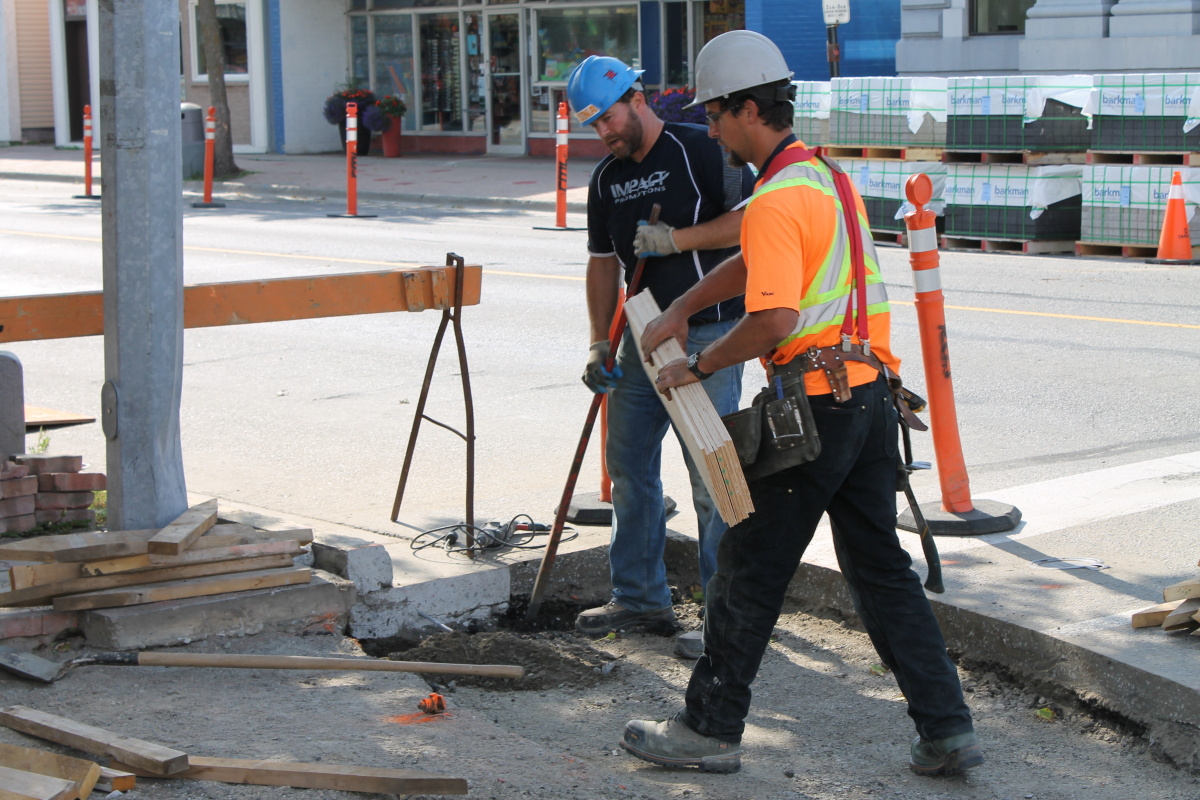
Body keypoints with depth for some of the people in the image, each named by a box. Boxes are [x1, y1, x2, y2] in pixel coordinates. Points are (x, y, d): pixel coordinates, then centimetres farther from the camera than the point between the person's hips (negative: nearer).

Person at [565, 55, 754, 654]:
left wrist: (677, 238, -19)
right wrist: (600, 345, 7)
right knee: (629, 464, 12)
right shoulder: (606, 179, 12)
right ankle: (641, 596, 25)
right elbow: (603, 262, 15)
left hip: (709, 335, -8)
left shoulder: (699, 149, -9)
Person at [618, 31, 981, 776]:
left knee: (751, 568, 3)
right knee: (881, 567, 13)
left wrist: (699, 365, -12)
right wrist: (679, 309, 23)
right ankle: (948, 729, 11)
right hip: (871, 394, 9)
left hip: (816, 402, -9)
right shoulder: (830, 176, 16)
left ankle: (711, 729, 13)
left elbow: (774, 319, -25)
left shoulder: (776, 200, -16)